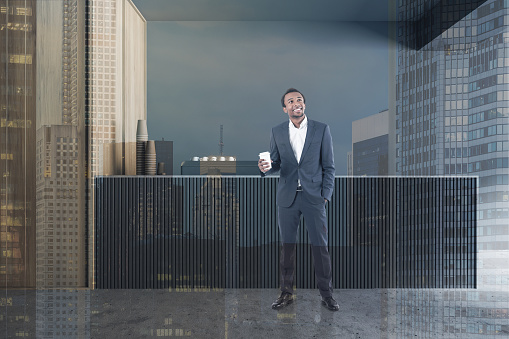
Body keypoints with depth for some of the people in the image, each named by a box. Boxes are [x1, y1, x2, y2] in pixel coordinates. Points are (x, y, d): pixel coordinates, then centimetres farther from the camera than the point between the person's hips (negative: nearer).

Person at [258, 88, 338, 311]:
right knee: (287, 245, 7)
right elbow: (276, 163, 11)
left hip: (313, 197, -2)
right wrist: (266, 167, -12)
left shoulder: (321, 130, 2)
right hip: (287, 198, 2)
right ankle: (286, 293, 19)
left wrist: (326, 194, -4)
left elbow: (329, 165, 3)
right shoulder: (277, 132, 7)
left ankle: (326, 294, 15)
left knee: (320, 246, 1)